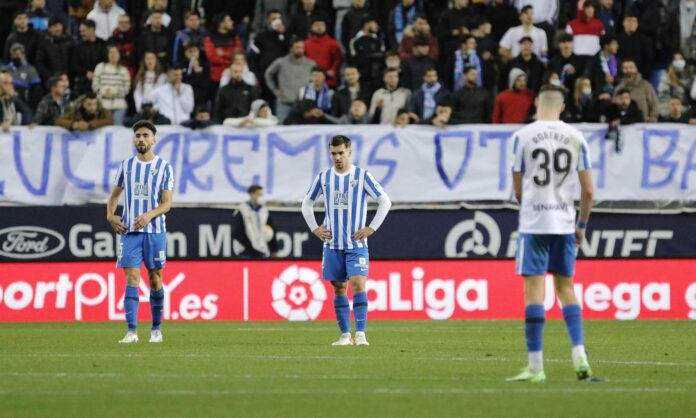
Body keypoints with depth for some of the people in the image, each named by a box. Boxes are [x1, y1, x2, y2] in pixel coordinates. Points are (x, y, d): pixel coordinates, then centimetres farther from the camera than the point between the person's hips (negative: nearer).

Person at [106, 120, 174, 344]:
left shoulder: (164, 167, 0)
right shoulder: (126, 166, 9)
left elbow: (166, 203, -5)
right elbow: (114, 195, 19)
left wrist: (149, 215, -23)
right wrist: (110, 216, 2)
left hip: (155, 231, -1)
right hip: (129, 231, 1)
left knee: (155, 279, 5)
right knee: (131, 278, -8)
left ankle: (156, 329, 17)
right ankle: (132, 331, -13)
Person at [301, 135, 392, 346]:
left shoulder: (362, 176, -3)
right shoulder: (323, 177, 6)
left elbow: (385, 201, 0)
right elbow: (307, 204, 19)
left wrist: (371, 228, -6)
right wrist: (315, 229, 7)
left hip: (356, 244, -3)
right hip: (332, 244, 3)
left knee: (358, 285, -15)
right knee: (339, 289, 5)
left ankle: (360, 333, -17)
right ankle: (345, 335, 11)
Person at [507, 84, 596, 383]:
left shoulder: (523, 136, -4)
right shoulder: (576, 137, 3)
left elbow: (518, 187, 2)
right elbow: (587, 190, 3)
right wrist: (582, 224, 17)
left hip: (533, 223, -3)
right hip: (565, 222, 3)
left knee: (534, 290, -2)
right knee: (565, 287, 14)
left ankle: (536, 367, -3)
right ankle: (580, 356, 4)